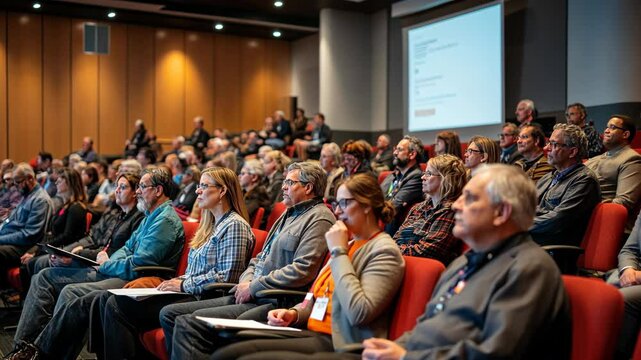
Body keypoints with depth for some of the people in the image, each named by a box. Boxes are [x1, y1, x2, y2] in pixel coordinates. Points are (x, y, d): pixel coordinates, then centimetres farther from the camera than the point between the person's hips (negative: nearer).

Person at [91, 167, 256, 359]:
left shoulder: (235, 225, -10)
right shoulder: (212, 224, 21)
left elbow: (226, 276, -19)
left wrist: (184, 285, -12)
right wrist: (177, 281, 4)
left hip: (201, 299, -10)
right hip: (189, 293, 10)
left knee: (118, 307, -17)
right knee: (108, 299, -1)